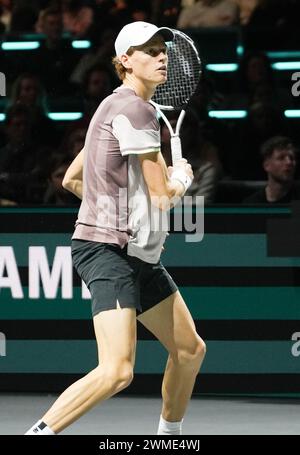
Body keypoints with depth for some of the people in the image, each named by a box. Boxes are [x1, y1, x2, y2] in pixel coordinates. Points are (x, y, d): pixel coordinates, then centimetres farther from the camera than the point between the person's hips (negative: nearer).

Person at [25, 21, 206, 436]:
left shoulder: (116, 107, 16)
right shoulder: (134, 108, -15)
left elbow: (71, 179, 25)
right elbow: (164, 194, -15)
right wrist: (182, 176, 6)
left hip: (138, 254, 11)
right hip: (108, 250, -11)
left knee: (190, 350, 18)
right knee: (118, 371, -24)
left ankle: (169, 435, 35)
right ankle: (39, 434, -19)